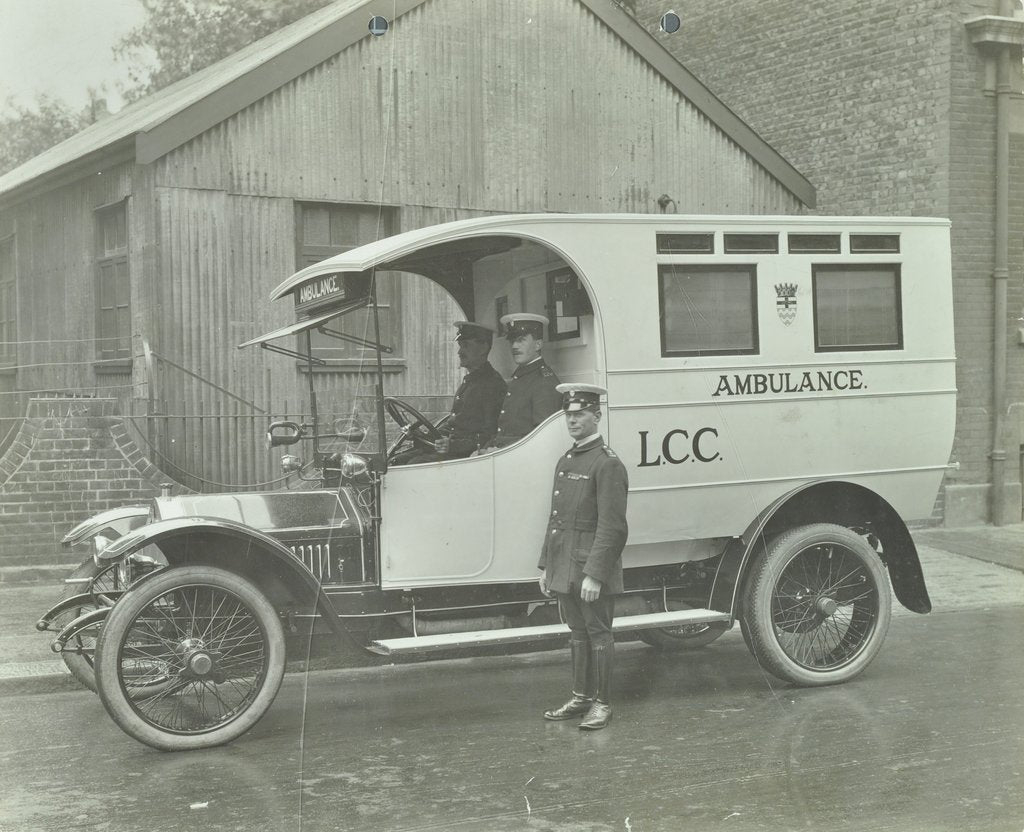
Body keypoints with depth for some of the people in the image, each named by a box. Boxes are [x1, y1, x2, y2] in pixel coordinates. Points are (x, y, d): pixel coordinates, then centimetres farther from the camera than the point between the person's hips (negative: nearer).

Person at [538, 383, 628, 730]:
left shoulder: (607, 464, -13)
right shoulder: (565, 461, 14)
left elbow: (612, 526, -18)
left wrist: (595, 575, -22)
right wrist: (545, 565, 16)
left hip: (594, 570, -8)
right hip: (565, 568, 8)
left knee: (598, 634, 1)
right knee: (577, 633, 15)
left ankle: (602, 703, 10)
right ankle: (580, 697, 25)